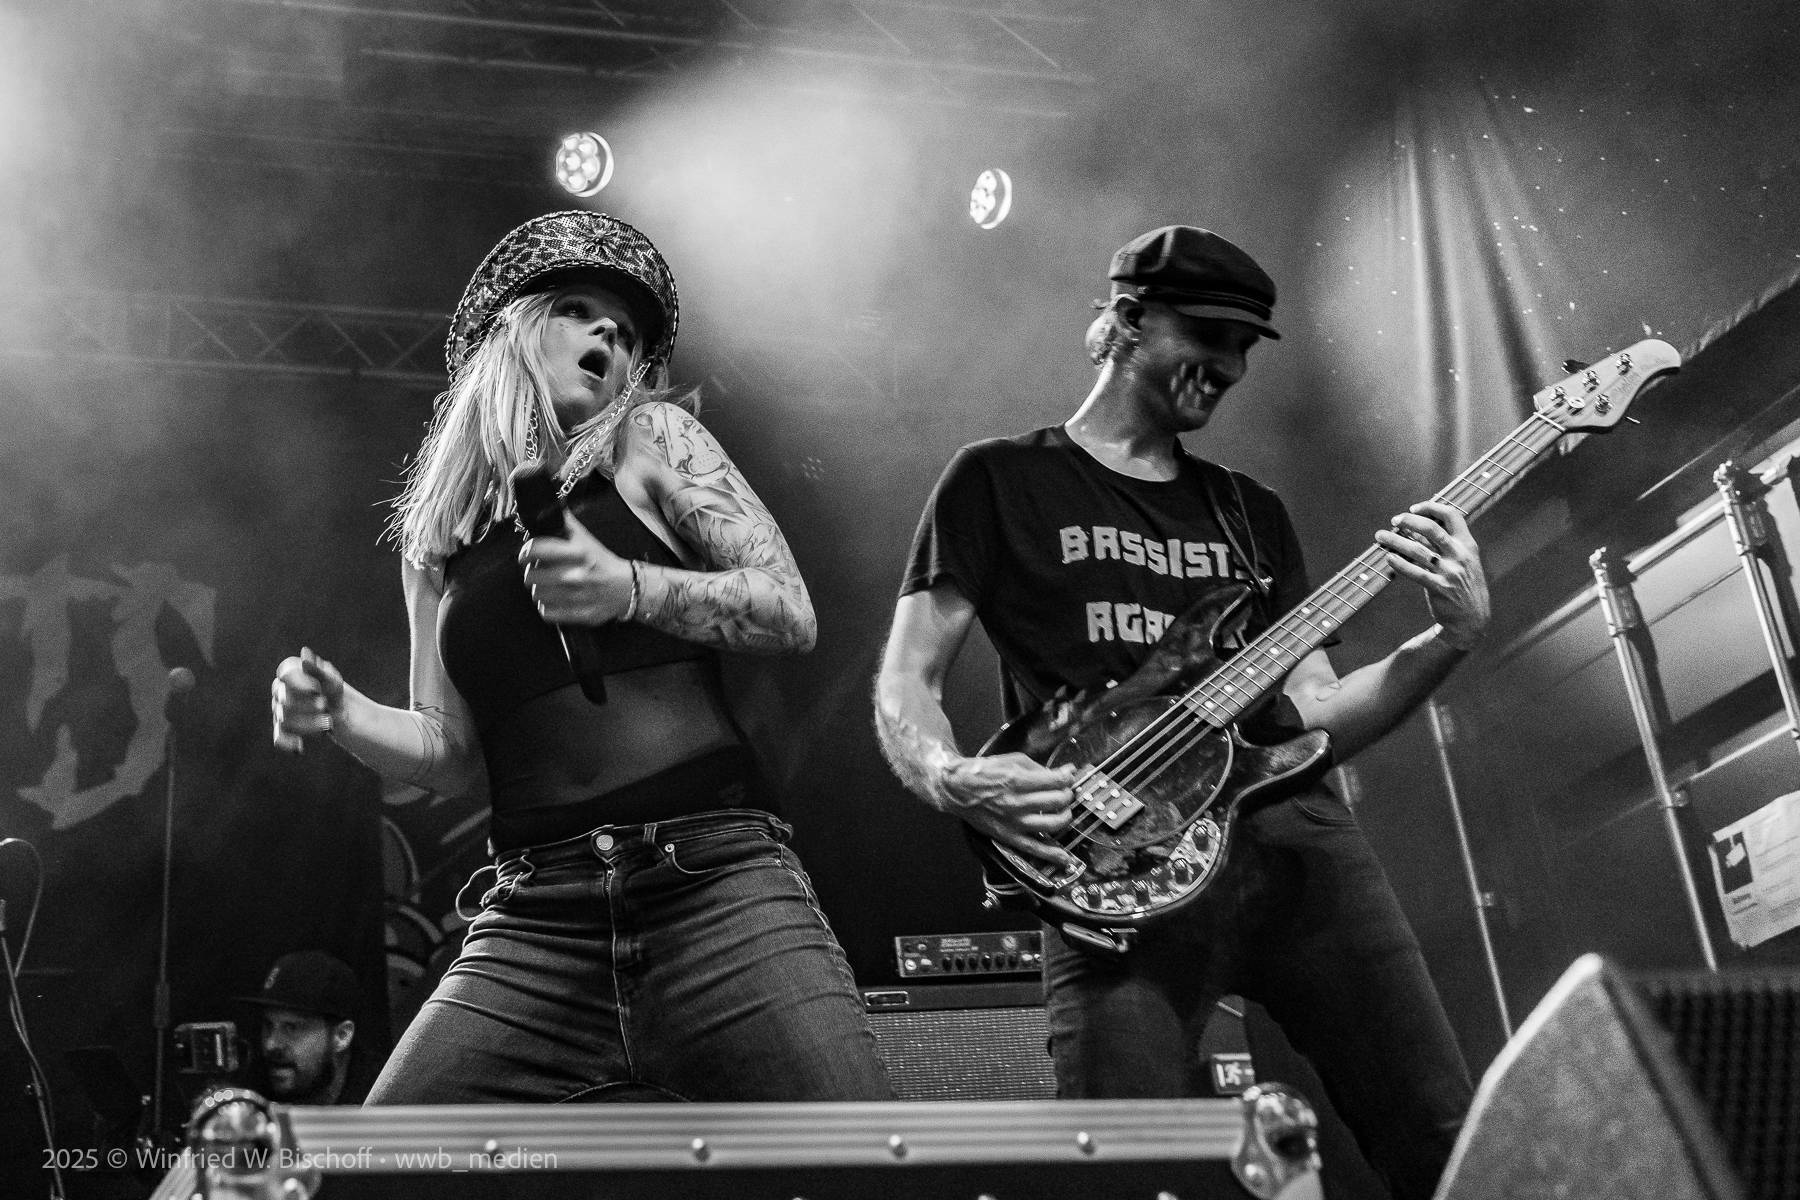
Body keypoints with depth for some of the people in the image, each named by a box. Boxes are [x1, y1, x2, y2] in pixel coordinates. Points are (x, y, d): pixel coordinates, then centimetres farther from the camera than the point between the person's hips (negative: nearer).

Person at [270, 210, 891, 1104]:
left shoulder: (654, 438, 10)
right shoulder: (434, 537, 16)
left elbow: (791, 612, 1)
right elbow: (454, 753, 17)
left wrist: (628, 588, -14)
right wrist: (341, 715, -2)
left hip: (713, 874, -2)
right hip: (535, 919, 3)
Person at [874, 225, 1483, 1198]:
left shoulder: (1250, 513, 24)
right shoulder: (1001, 480, 11)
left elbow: (1313, 715, 18)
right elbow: (905, 681, 7)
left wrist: (1451, 639, 2)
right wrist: (952, 780, -15)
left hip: (1292, 826, 4)